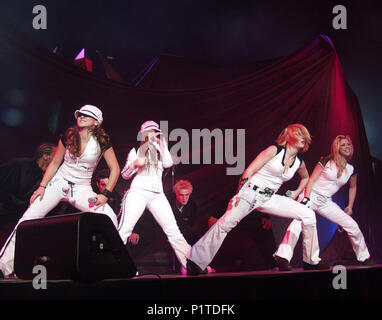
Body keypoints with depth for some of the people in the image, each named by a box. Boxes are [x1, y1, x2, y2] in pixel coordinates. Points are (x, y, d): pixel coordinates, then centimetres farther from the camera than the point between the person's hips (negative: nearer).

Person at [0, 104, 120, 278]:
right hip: (59, 182, 1)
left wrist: (105, 194, -12)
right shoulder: (68, 136, -2)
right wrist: (42, 186, 0)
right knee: (29, 218, -12)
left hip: (82, 188, -1)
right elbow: (55, 163, 8)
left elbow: (115, 169, -4)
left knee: (110, 217, -22)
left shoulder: (102, 141, -7)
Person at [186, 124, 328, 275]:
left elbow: (305, 178, 36)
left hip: (269, 199, 6)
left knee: (309, 215, -5)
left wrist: (296, 193, 22)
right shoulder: (274, 150, -7)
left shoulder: (299, 163, 11)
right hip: (251, 192, -6)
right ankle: (195, 261, -17)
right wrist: (238, 194, -16)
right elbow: (249, 171, -10)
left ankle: (311, 261, 4)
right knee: (225, 223, -22)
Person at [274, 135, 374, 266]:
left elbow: (352, 187, 25)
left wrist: (350, 206, 21)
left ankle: (364, 257, 25)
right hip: (311, 196, -6)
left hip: (326, 202, 6)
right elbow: (312, 179, -8)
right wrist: (306, 199, -18)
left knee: (352, 225, 3)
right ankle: (283, 257, -44)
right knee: (299, 220, -32)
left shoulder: (351, 169, 8)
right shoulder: (326, 161, -7)